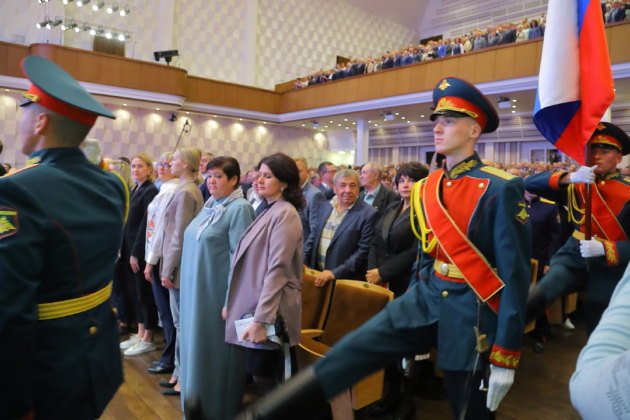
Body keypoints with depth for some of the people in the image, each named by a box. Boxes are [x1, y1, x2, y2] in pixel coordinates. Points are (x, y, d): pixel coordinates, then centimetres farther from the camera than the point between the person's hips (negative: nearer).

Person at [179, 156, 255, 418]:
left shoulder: (240, 209, -15)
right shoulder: (210, 205, 10)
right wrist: (189, 286, 17)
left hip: (218, 292, -8)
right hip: (196, 289, 8)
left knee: (216, 351, 5)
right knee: (197, 347, 18)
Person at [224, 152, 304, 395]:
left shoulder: (285, 214, -14)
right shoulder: (267, 211, 12)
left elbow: (277, 269, -20)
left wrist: (260, 318, -21)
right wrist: (231, 302, 13)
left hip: (268, 310, -8)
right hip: (255, 303, 8)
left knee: (263, 375, 2)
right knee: (259, 372, 15)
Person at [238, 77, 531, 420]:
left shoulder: (500, 190, -14)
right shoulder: (426, 188, 5)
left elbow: (515, 274, -13)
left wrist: (505, 357, -12)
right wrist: (412, 330, 20)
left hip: (471, 312, -5)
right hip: (426, 297, 5)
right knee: (349, 354, -5)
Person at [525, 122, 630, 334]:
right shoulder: (577, 184, 3)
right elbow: (530, 184, -10)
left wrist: (603, 248, -29)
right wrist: (568, 177, -25)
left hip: (608, 268, 0)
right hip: (574, 256, 1)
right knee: (536, 298, -31)